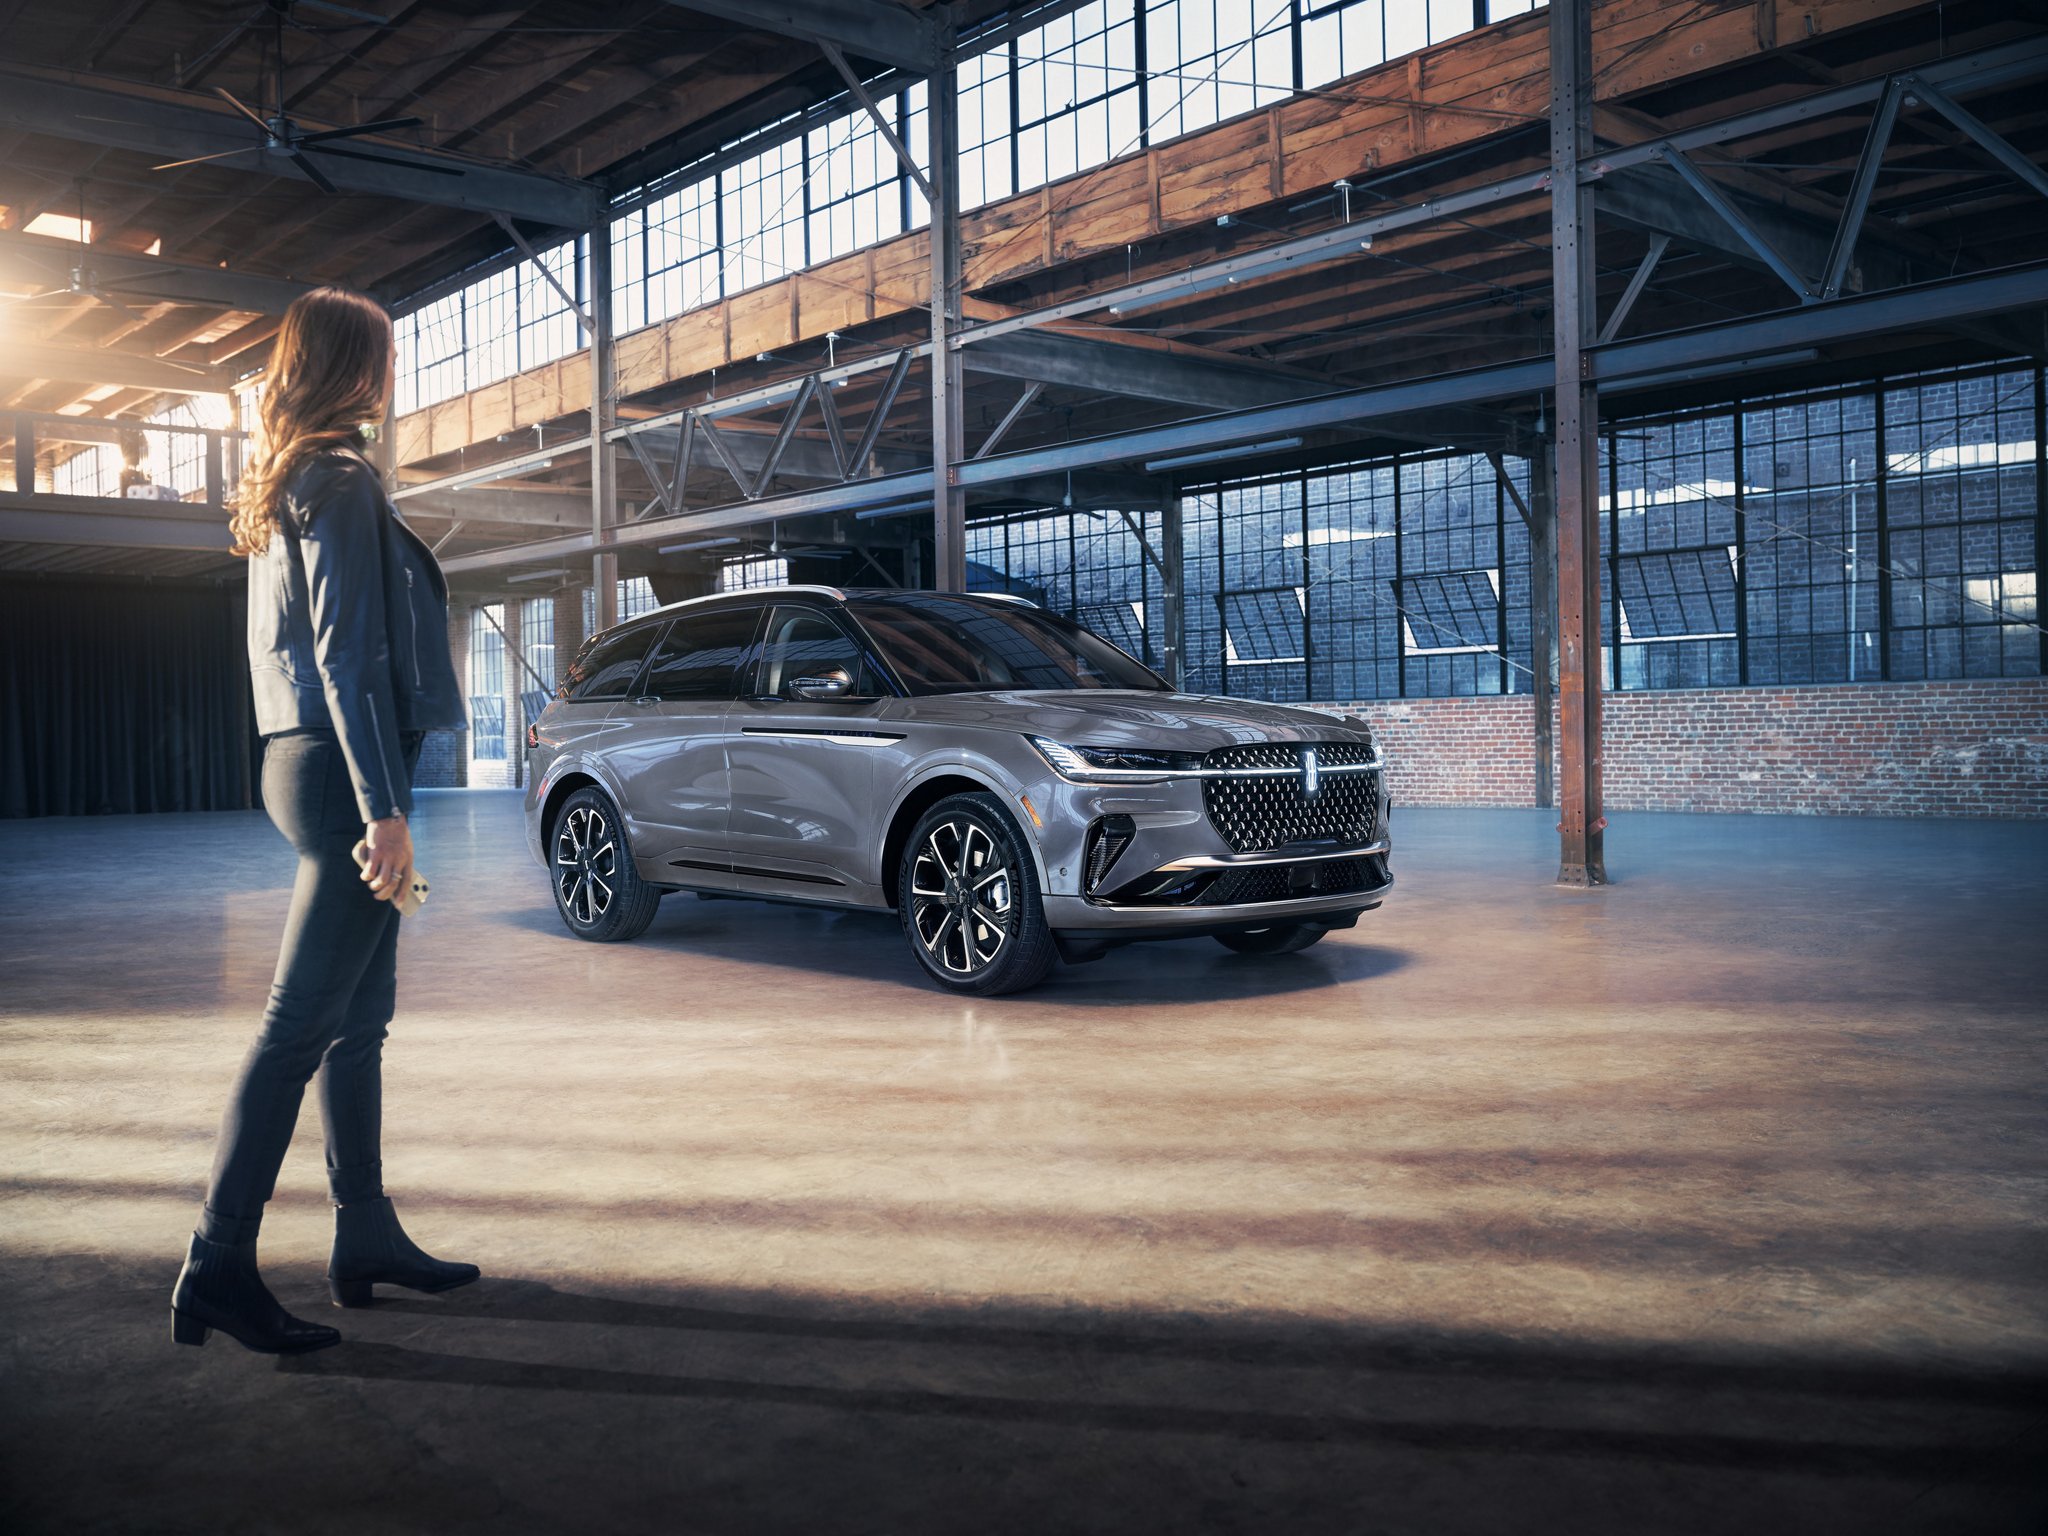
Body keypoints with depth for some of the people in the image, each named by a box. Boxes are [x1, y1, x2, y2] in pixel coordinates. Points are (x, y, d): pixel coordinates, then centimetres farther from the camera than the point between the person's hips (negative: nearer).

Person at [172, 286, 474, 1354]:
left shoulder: (285, 486, 19)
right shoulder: (339, 482, -11)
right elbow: (348, 656, -18)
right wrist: (385, 810, -21)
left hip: (306, 764, 10)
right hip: (341, 770, -10)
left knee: (360, 1018, 13)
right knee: (299, 1025, -8)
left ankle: (367, 1238, 21)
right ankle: (218, 1268, -3)